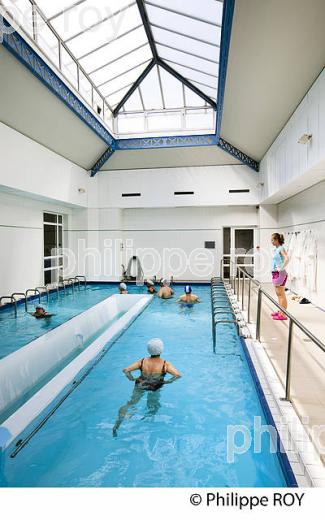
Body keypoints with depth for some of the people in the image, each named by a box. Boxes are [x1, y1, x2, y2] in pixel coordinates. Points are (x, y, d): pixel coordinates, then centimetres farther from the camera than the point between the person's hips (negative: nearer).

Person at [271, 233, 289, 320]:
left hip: (280, 273, -9)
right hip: (275, 273, 9)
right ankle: (280, 311, 28)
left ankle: (283, 315, 0)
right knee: (278, 294, 17)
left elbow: (287, 259, -30)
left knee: (281, 294, -5)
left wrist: (282, 268, -24)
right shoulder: (275, 249, 13)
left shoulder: (281, 248, -14)